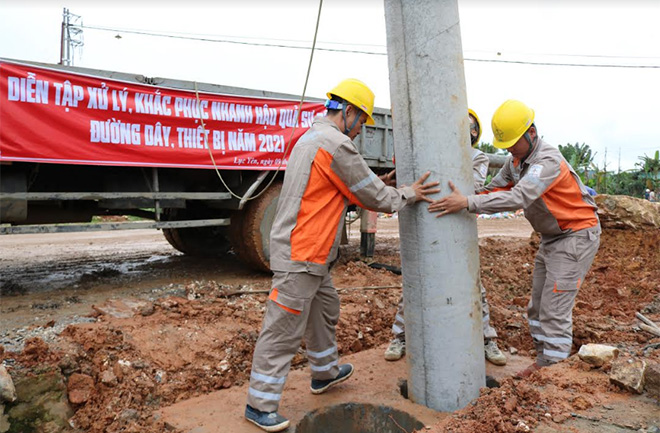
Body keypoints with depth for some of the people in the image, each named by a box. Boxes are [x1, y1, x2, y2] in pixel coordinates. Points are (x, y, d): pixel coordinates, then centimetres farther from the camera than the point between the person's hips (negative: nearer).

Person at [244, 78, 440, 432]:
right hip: (300, 256, -11)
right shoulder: (336, 143, -17)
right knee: (283, 331, 0)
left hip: (311, 254, 11)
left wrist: (377, 184, 12)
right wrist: (407, 195, 5)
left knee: (325, 310, 24)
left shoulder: (311, 137, 16)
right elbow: (370, 196, -11)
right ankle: (260, 405, 14)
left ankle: (325, 373, 43)